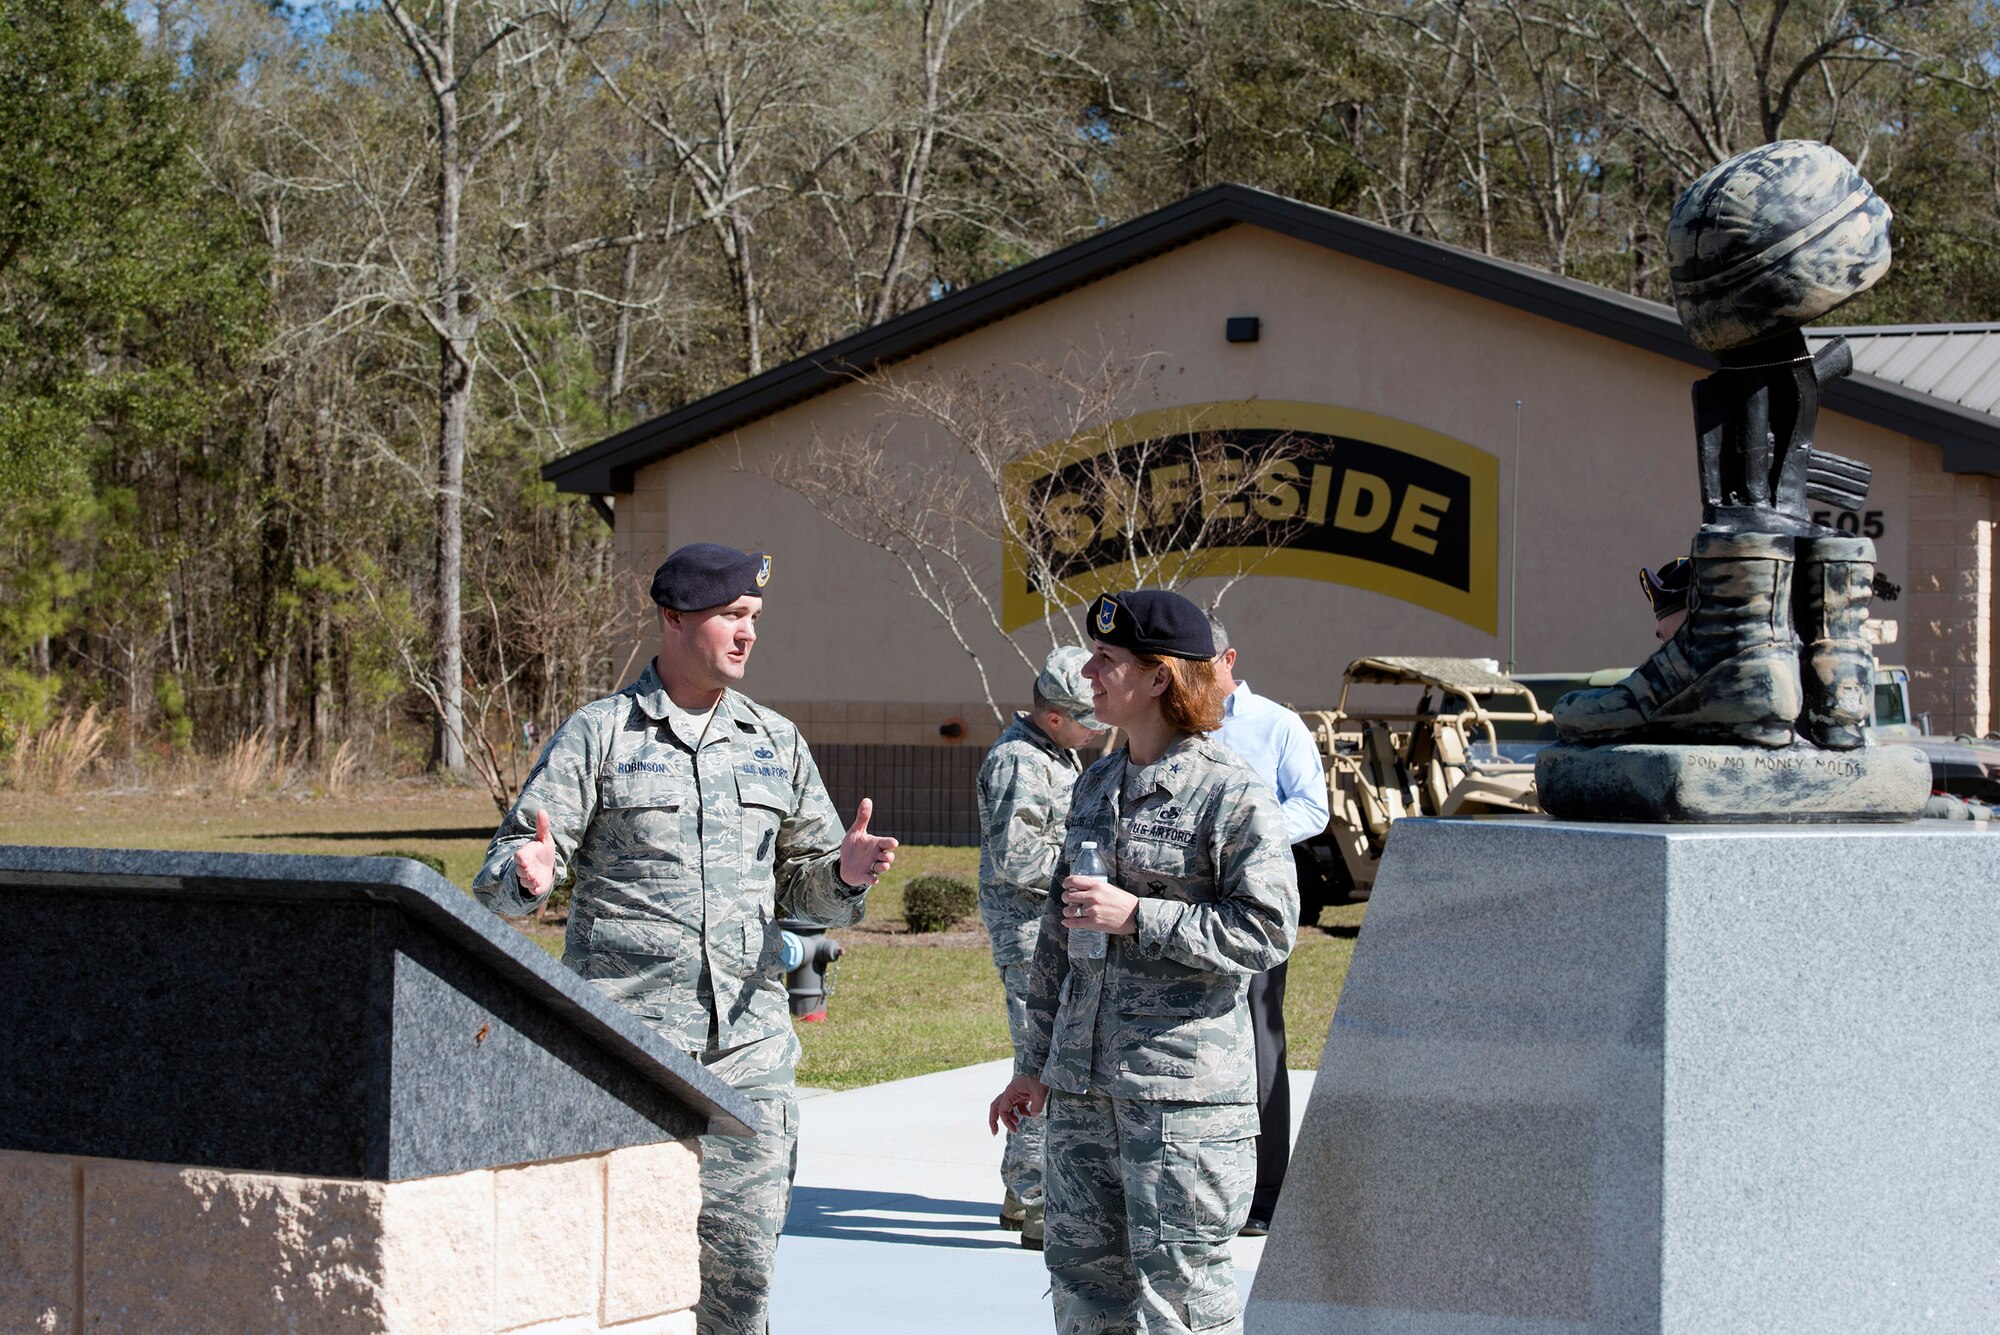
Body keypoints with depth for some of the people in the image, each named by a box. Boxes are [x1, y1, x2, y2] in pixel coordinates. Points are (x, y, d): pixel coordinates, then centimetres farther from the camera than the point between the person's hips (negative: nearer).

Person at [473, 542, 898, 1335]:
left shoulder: (777, 742, 14)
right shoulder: (599, 734, 3)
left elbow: (801, 885, 17)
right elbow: (501, 878, 0)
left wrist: (843, 874, -6)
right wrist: (526, 875, -24)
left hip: (748, 1044, 3)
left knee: (742, 1260, 2)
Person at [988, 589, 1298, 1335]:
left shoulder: (1232, 795, -9)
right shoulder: (1095, 786, 14)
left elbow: (1268, 931, -14)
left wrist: (1137, 916, -18)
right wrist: (1035, 1065, 21)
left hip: (1186, 1082, -7)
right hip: (1082, 1081, 8)